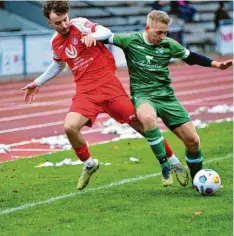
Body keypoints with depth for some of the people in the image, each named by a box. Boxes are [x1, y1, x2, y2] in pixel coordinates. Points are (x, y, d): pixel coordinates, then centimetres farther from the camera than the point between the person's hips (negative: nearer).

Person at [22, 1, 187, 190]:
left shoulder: (79, 24, -6)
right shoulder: (55, 43, 11)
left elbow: (106, 32, -20)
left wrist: (93, 35, -41)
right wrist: (38, 83, 33)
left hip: (108, 84, -4)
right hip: (85, 92, 4)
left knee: (142, 124, -2)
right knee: (70, 127, -21)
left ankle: (174, 162, 15)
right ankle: (89, 164, 5)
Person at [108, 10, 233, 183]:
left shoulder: (169, 44, 0)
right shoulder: (131, 40, -7)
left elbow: (191, 57, 13)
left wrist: (217, 64, 6)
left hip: (166, 96, 4)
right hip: (143, 95, -4)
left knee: (193, 140, -3)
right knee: (148, 118, -42)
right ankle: (165, 164, -28)